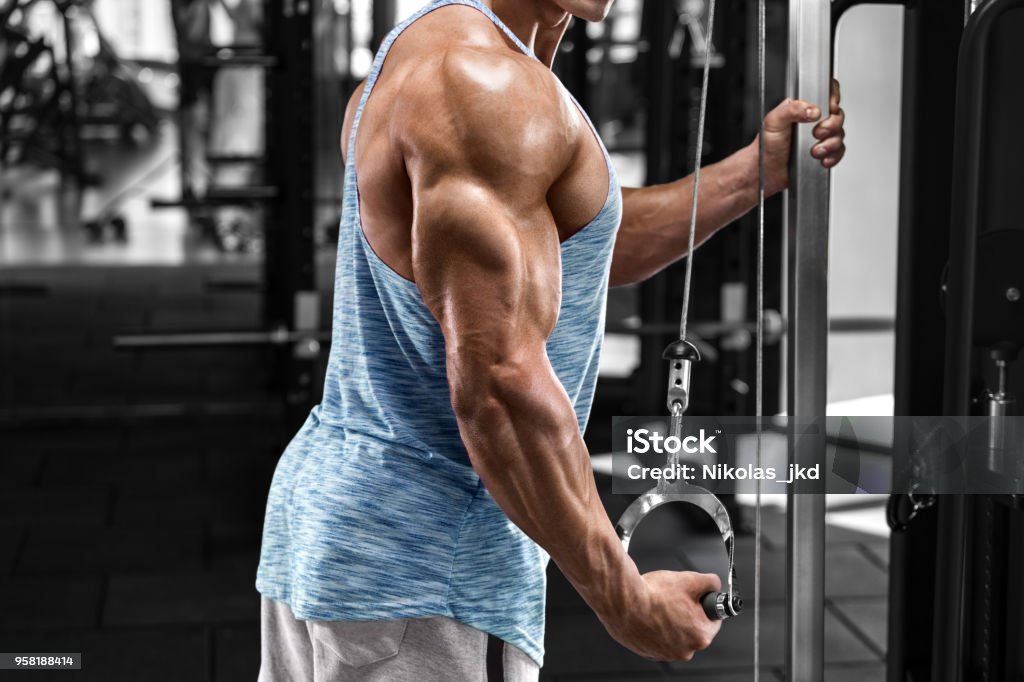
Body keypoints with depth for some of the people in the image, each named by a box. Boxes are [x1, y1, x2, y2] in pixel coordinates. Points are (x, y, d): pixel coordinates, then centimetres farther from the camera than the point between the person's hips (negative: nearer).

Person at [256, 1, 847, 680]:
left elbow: (575, 249, 24)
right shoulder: (482, 81, -19)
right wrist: (626, 598, -18)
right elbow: (497, 380, -25)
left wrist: (760, 167, 23)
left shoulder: (417, 58, 14)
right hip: (422, 565, -10)